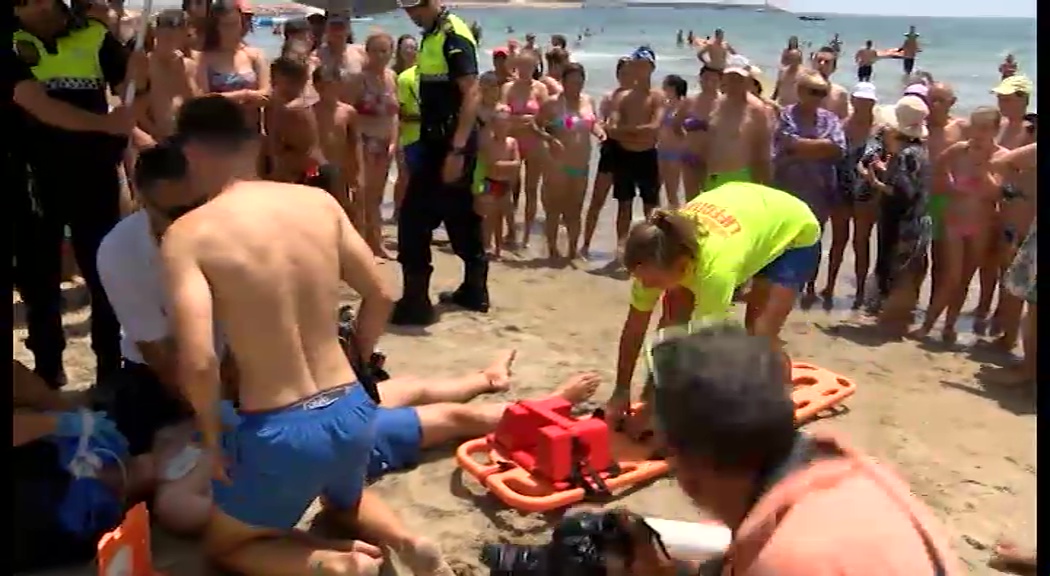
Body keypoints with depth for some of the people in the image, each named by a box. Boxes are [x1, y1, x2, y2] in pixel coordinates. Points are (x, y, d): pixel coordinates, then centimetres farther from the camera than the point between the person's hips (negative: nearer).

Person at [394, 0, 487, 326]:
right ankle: (474, 291, 27)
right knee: (460, 216, 16)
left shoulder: (454, 36, -15)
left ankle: (415, 302, -1)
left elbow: (471, 93, -23)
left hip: (450, 144, -10)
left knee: (415, 219, -8)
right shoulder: (432, 36, 13)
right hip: (440, 141, 10)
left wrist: (457, 150, -29)